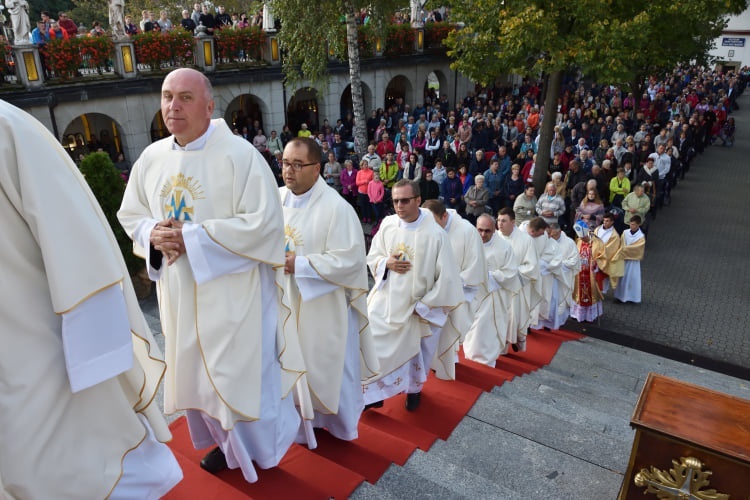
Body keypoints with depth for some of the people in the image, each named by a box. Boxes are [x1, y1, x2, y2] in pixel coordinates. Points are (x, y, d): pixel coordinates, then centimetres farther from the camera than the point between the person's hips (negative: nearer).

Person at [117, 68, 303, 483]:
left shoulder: (238, 154, -15)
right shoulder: (151, 158, 5)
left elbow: (263, 222, -21)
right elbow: (130, 215, 14)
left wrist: (192, 237, -21)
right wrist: (153, 233, -10)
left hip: (232, 290, -6)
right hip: (179, 291, 7)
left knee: (240, 369, 5)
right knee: (197, 370, 18)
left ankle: (259, 448, 31)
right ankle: (228, 441, 40)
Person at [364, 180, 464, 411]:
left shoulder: (435, 234, -19)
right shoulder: (387, 224, -6)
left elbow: (446, 277, -13)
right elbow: (372, 258, 7)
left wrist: (425, 305, -12)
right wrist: (386, 263, -15)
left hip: (417, 306, -2)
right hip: (385, 301, 3)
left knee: (415, 352, 16)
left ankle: (414, 389, 45)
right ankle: (373, 392, 23)